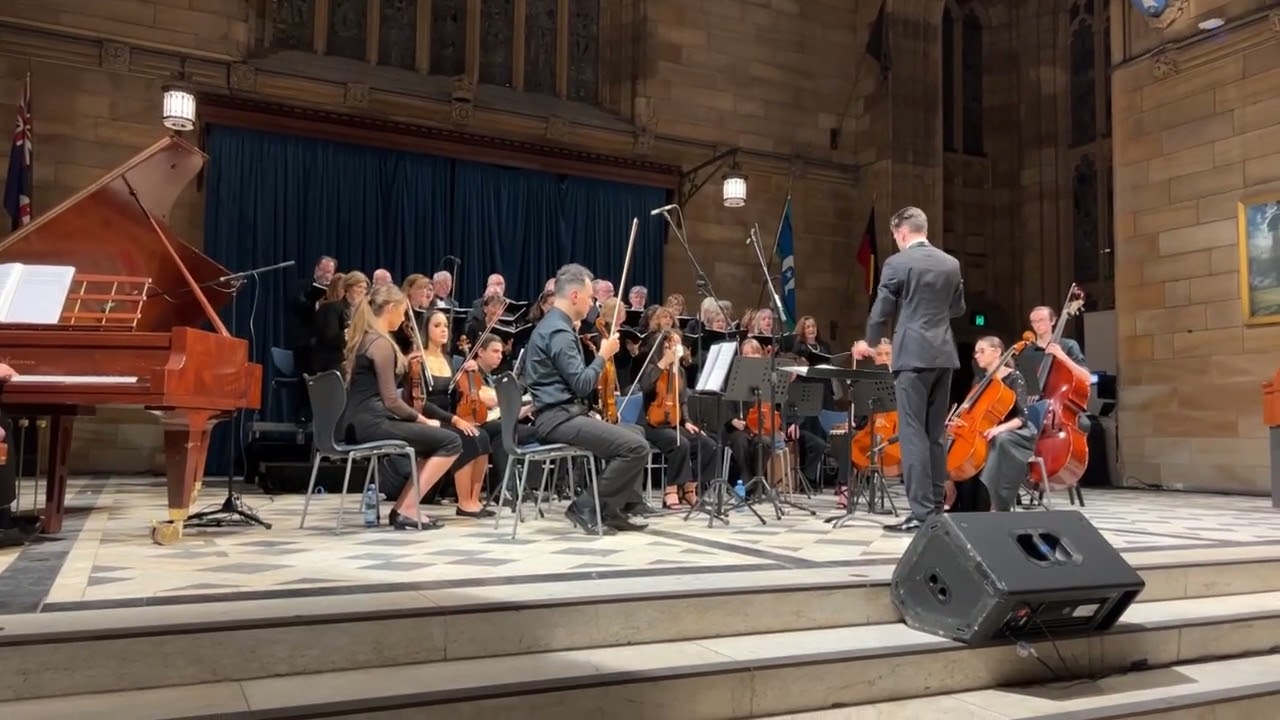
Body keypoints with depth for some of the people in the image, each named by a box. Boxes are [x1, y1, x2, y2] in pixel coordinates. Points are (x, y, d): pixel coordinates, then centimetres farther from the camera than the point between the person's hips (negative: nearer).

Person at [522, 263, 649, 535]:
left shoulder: (554, 324, 18)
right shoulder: (559, 331, -16)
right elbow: (582, 385, -20)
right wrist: (603, 355, -7)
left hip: (563, 414, 11)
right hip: (559, 418, -11)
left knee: (636, 433, 18)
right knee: (636, 447, -19)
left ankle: (613, 509, 14)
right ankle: (586, 507, -7)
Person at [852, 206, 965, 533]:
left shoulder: (897, 263, -7)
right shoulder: (951, 264, 10)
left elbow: (882, 310, -2)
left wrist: (869, 342, 15)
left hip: (913, 355, -6)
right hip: (944, 355, 6)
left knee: (913, 433, -5)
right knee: (936, 432, 13)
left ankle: (922, 512, -8)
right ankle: (936, 506, 17)